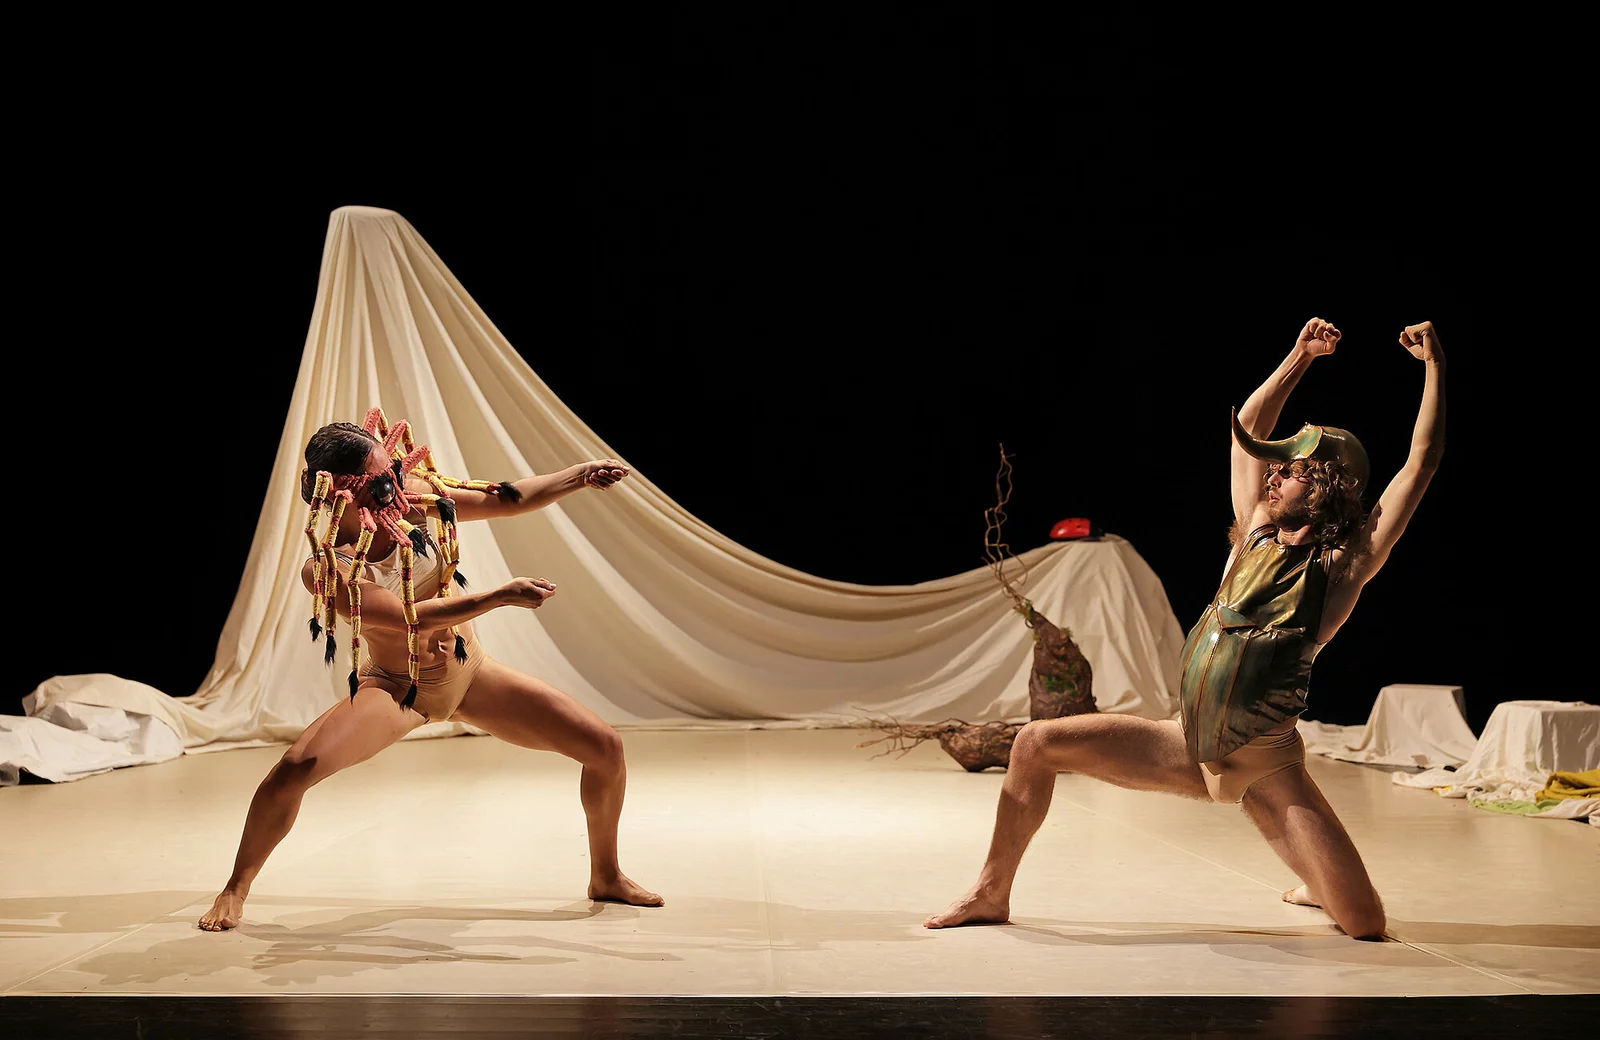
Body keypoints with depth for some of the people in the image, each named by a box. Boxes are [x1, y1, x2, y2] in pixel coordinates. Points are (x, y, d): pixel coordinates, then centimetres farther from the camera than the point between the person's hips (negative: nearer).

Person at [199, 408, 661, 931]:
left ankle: (606, 877, 20)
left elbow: (509, 499, -4)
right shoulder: (325, 570, -25)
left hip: (468, 671, 4)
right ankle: (235, 889, 2)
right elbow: (413, 617, -31)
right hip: (394, 687, -4)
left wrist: (580, 474, -15)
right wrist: (501, 596, -35)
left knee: (605, 748, -3)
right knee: (294, 770, -26)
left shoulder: (419, 499, -14)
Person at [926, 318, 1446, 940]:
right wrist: (1300, 357, 18)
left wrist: (1434, 364, -5)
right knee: (1037, 743, -3)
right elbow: (1247, 427, 16)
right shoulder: (1258, 535, 7)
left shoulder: (1347, 563, -6)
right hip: (1188, 749, 5)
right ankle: (992, 894, 11)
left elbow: (1423, 461, -9)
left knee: (1366, 928, -10)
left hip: (1264, 767, -5)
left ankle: (1316, 887, 29)